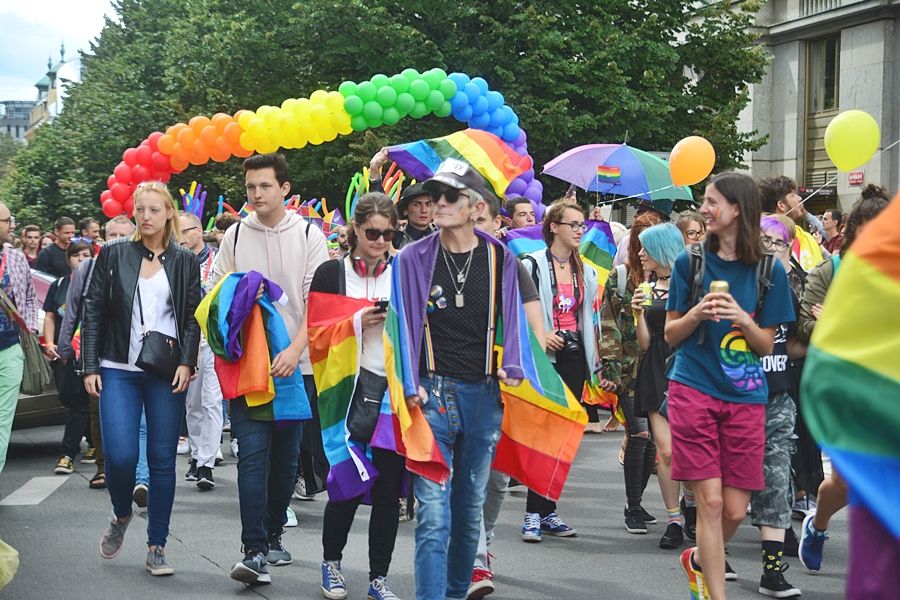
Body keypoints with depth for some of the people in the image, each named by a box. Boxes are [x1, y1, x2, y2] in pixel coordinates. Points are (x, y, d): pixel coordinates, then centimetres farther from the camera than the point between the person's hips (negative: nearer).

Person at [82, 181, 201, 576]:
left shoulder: (184, 262, 6)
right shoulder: (112, 255, 4)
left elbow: (193, 317, 6)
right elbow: (93, 312, 4)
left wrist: (187, 363, -7)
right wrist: (90, 367, -2)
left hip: (167, 373, 1)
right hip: (119, 370, 0)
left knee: (162, 459, 1)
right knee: (120, 455, -11)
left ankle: (157, 546, 11)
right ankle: (121, 515, 21)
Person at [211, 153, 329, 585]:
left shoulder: (309, 236, 1)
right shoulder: (235, 236, 6)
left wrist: (295, 350, -17)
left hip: (294, 364, 0)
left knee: (286, 455, 9)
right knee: (252, 455, -9)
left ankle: (273, 535, 25)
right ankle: (255, 552, -12)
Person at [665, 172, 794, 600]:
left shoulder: (768, 271, 2)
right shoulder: (691, 262, 2)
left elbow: (766, 346, 6)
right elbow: (671, 335, 7)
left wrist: (742, 319, -14)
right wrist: (698, 313, -13)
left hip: (745, 398, 1)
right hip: (694, 389, -1)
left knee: (735, 510, 4)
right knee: (710, 501, -7)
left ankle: (699, 560, 35)